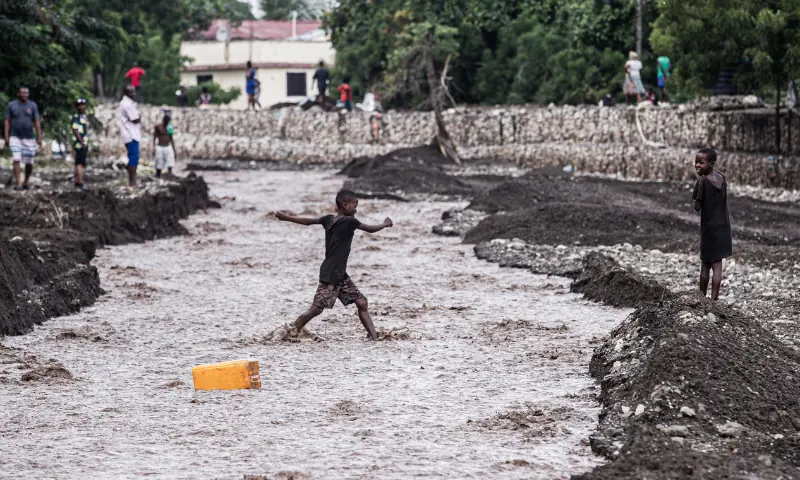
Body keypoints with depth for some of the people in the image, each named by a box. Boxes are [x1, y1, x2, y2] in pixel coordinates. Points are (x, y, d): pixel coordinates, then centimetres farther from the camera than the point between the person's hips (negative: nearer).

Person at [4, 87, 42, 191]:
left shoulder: (32, 106, 4)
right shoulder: (11, 105, 3)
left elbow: (37, 122, 4)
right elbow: (7, 122, 5)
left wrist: (39, 137, -3)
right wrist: (6, 137, -3)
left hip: (29, 138, 1)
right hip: (15, 138, -1)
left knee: (29, 163, 3)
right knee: (16, 160, -14)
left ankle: (25, 182, 21)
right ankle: (18, 183, -15)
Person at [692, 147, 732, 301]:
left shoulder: (703, 181, -15)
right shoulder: (721, 177, 2)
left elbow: (697, 207, -14)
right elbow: (723, 200, 8)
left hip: (709, 227, -5)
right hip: (723, 226, 5)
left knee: (705, 265, 8)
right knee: (717, 265, 3)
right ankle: (714, 298, 1)